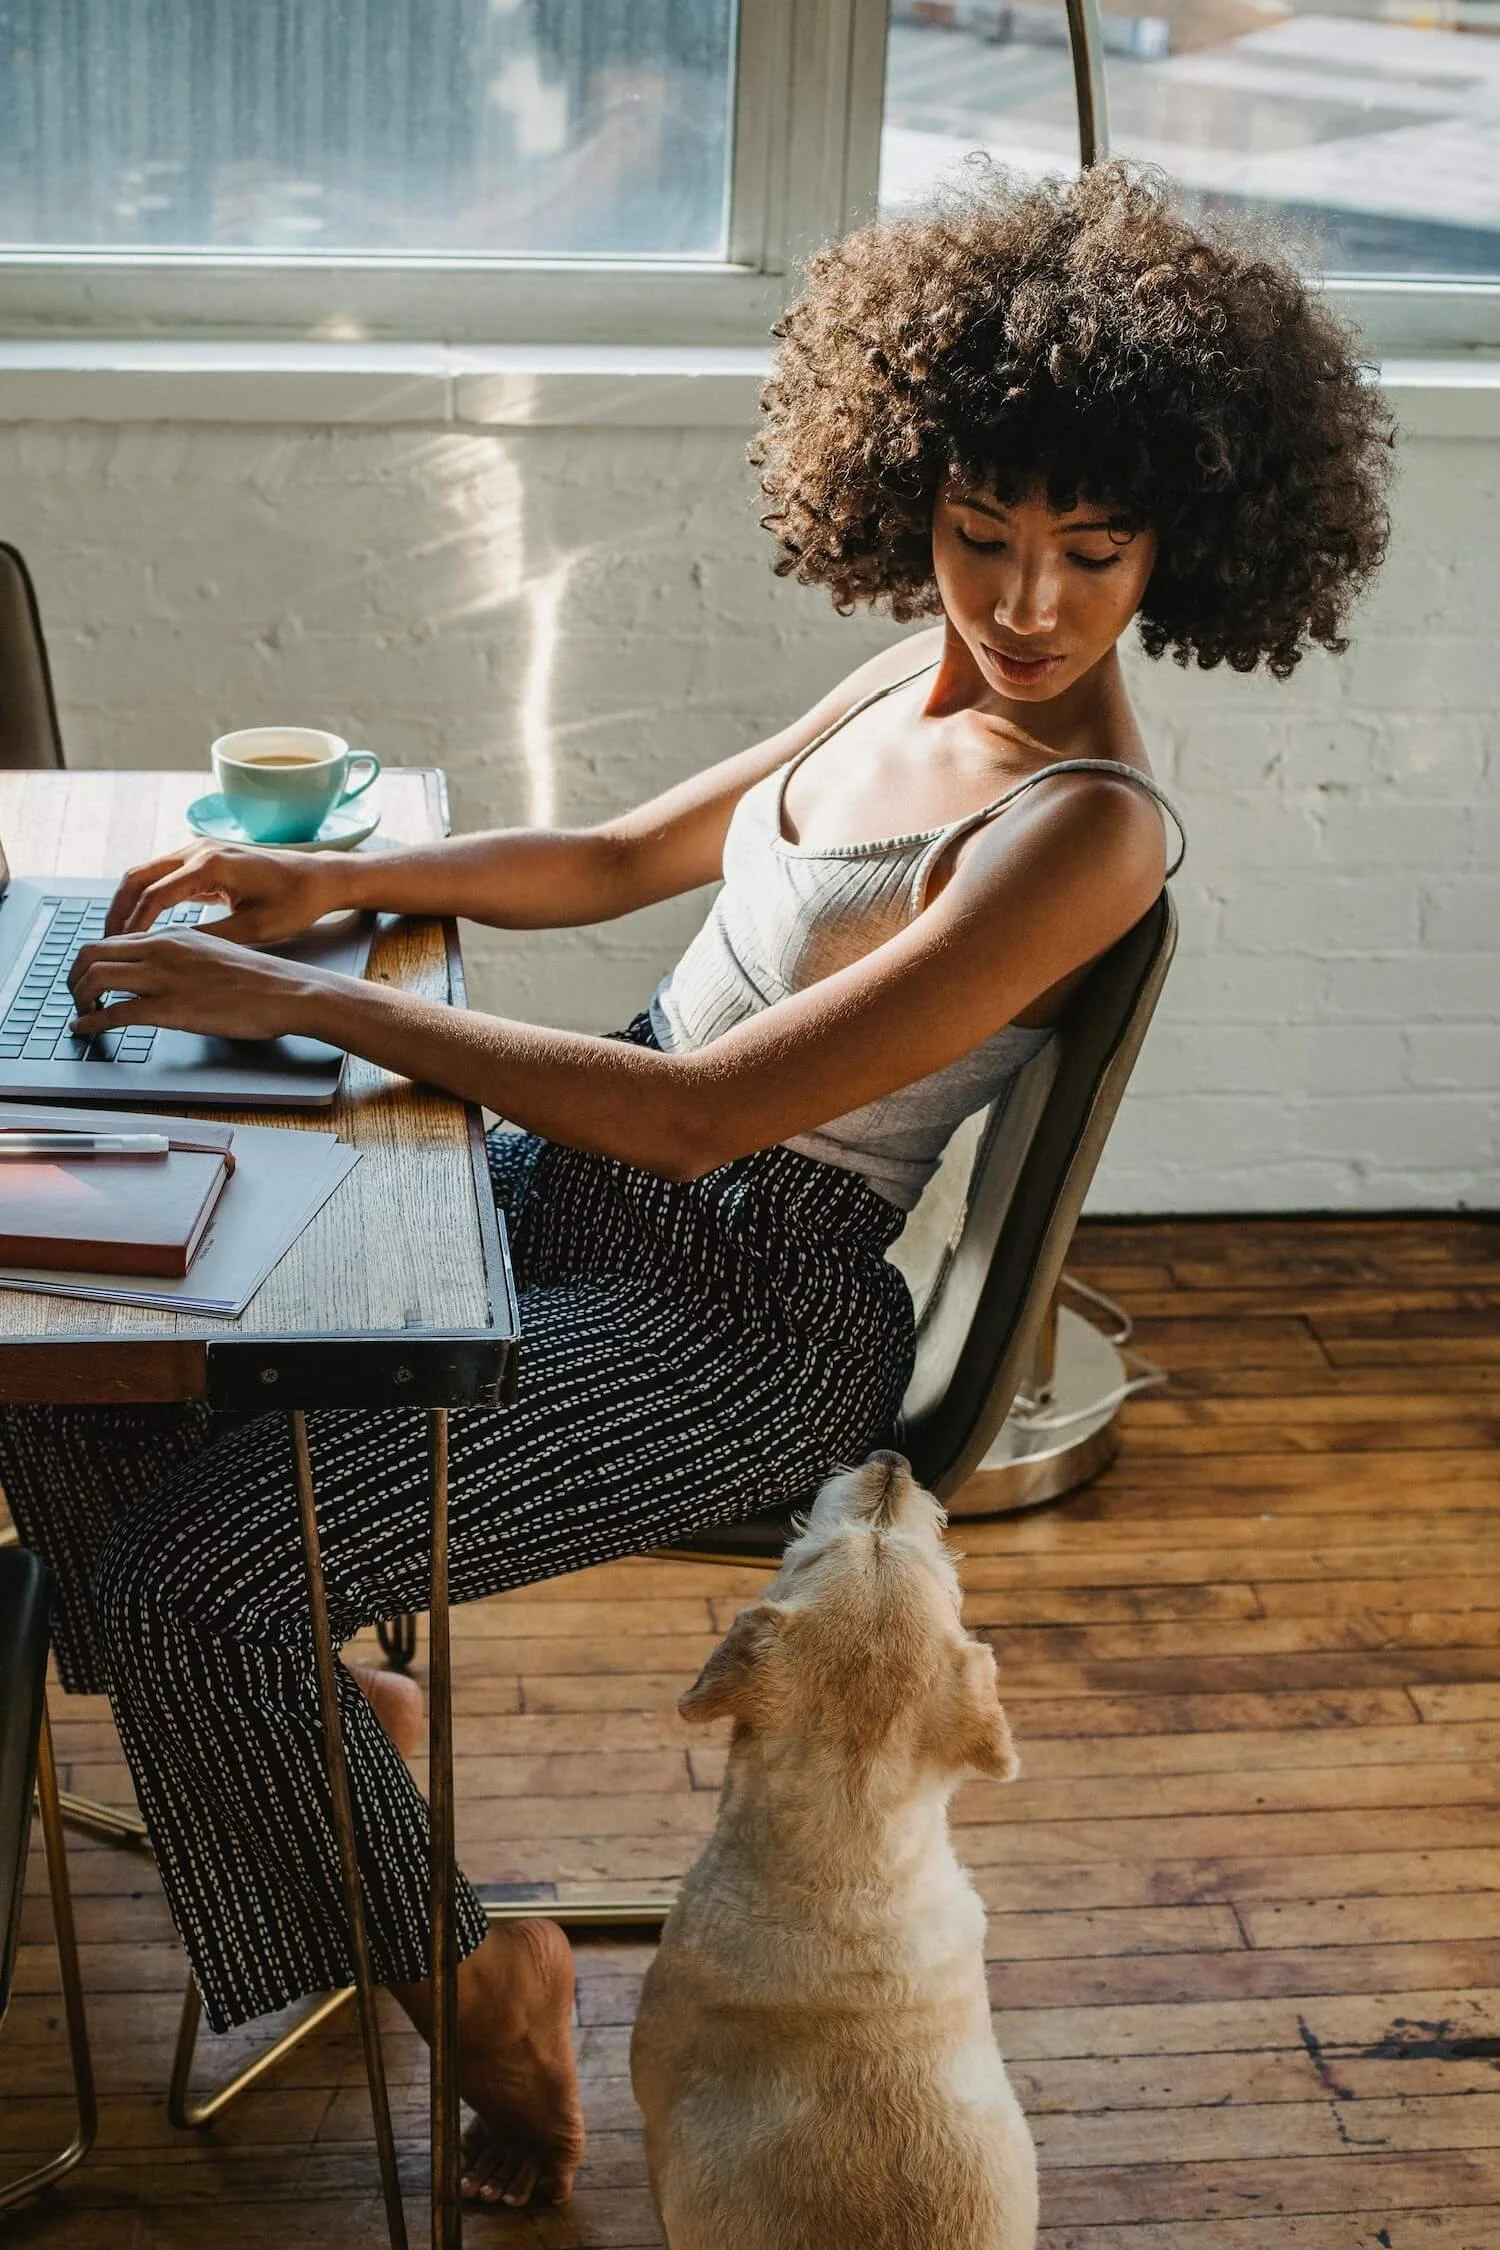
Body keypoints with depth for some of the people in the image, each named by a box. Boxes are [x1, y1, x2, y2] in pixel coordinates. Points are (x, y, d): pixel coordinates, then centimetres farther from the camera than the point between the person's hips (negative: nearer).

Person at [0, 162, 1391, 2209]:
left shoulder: (1085, 828, -22)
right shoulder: (919, 684, 4)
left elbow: (700, 1112, -26)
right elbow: (615, 860, 15)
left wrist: (311, 1005, -23)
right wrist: (329, 877, 0)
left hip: (742, 1313, -9)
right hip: (590, 1195, 9)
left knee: (195, 1580, -18)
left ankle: (474, 1998, 6)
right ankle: (315, 1737, 26)